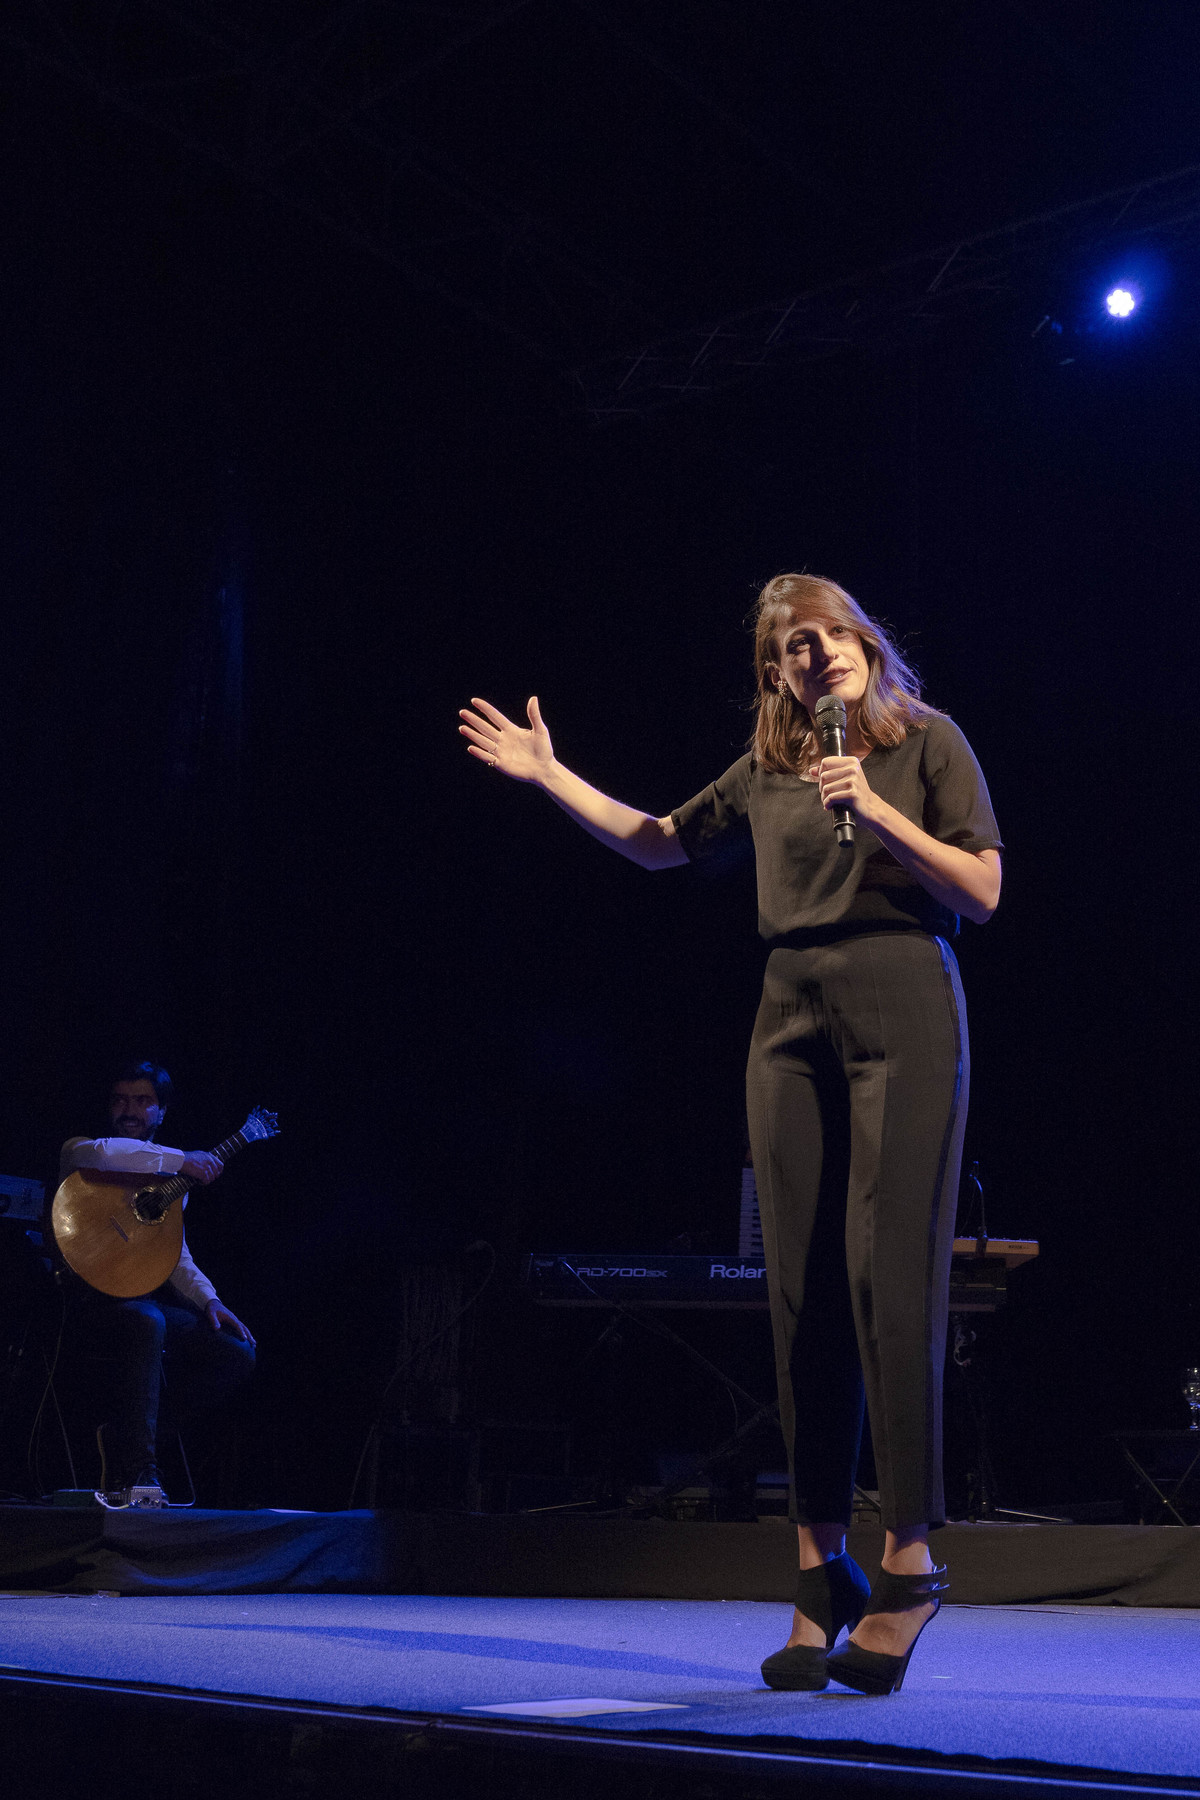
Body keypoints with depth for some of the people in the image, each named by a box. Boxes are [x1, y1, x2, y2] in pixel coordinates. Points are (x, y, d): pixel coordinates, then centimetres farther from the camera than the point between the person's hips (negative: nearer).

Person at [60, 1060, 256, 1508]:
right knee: (145, 1322, -39)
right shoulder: (79, 1151, 4)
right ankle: (134, 1474, -35)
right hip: (89, 1298, -6)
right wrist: (180, 1159, -20)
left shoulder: (168, 1178, 22)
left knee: (236, 1354, -10)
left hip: (148, 1299, 7)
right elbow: (98, 1153, -24)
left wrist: (207, 1300, 4)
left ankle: (125, 1436, -4)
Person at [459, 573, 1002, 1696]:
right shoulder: (767, 770, 15)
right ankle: (820, 1570, 8)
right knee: (803, 1291, 2)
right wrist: (549, 775, 26)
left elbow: (983, 892, -2)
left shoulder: (927, 742, 4)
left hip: (903, 1012, -4)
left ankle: (909, 1560, -2)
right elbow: (661, 843, 28)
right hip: (793, 1022, 4)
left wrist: (877, 812, -12)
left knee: (890, 1278, -11)